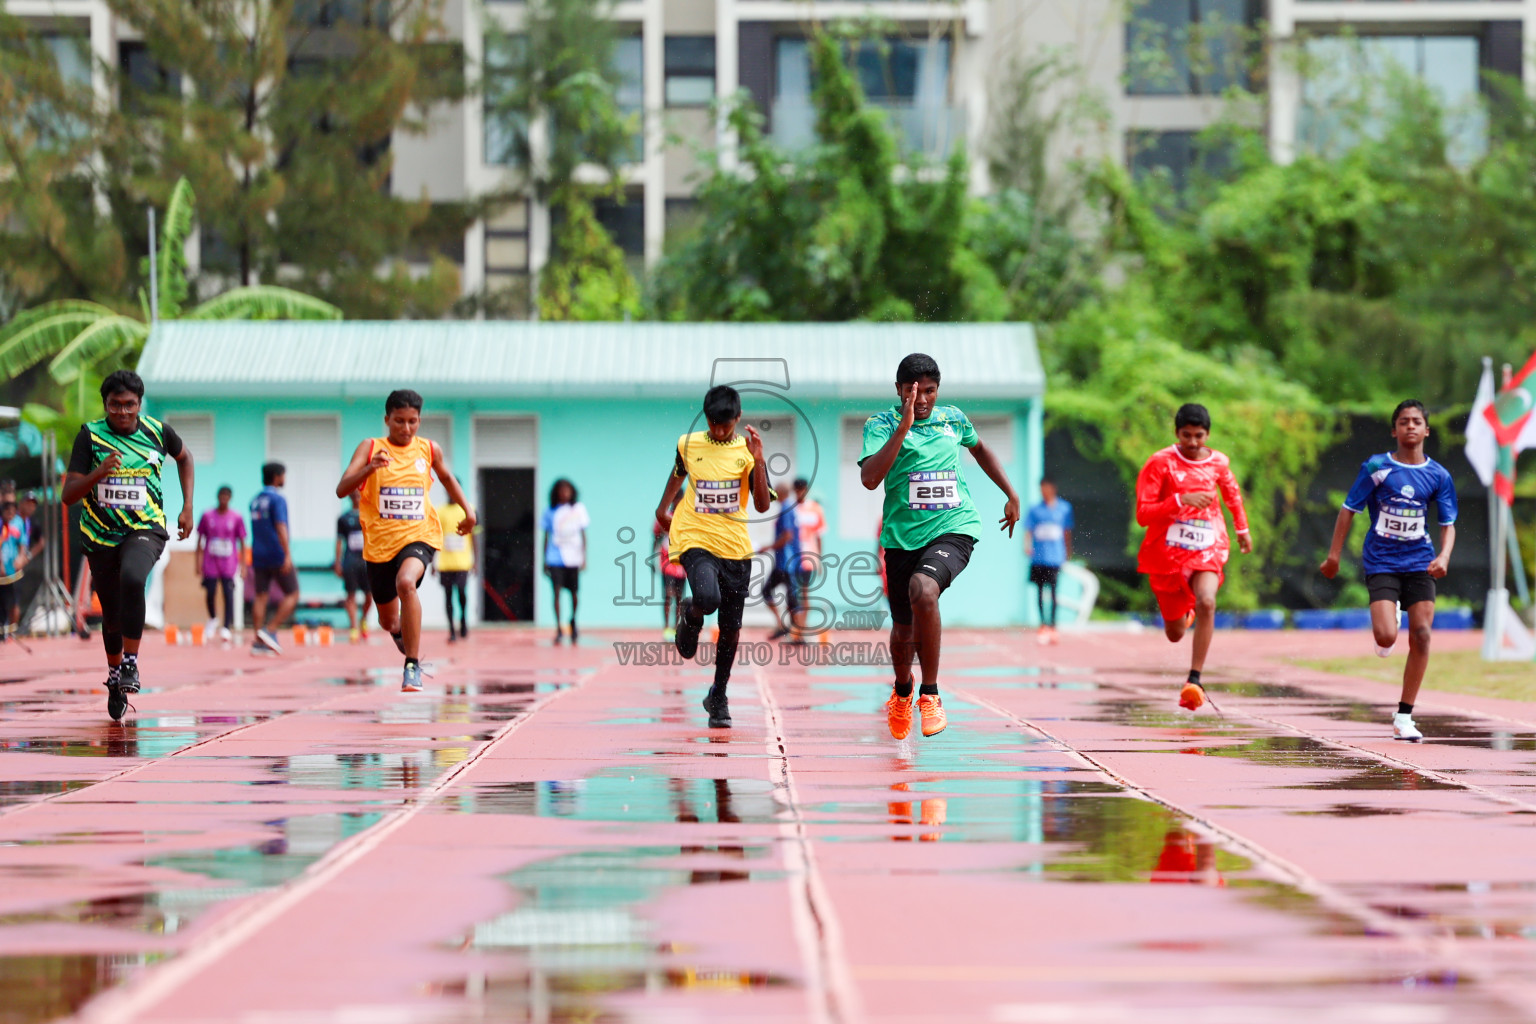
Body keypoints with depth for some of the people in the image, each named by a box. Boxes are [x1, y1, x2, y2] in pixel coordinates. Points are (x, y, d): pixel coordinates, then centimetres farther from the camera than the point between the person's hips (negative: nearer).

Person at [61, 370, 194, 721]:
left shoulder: (156, 431, -4)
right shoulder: (90, 435, -9)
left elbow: (184, 457, 20)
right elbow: (68, 495, -13)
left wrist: (187, 507, 13)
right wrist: (98, 473, -31)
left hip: (146, 528, -1)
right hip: (101, 534, 1)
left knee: (132, 578, -34)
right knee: (112, 614, 11)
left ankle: (131, 662, -22)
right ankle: (114, 675, 39)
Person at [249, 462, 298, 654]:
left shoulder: (255, 501, 14)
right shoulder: (277, 499, -10)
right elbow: (281, 528, -19)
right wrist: (287, 555, -23)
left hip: (258, 557, 7)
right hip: (277, 555, -7)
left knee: (261, 596, 5)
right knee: (292, 595, 1)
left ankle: (259, 642, 0)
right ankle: (270, 631, -10)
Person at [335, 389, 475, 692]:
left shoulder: (429, 450, 3)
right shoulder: (370, 448, -4)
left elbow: (446, 477, 26)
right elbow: (342, 490, -16)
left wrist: (468, 510, 18)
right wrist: (369, 468, -32)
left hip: (419, 535, -1)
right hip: (379, 541, 1)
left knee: (406, 582, -34)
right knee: (389, 623, 14)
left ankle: (413, 666, -28)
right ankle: (408, 640, 54)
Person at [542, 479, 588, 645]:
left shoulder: (578, 509, 6)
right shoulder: (551, 512, 6)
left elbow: (583, 534, 8)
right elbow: (546, 536, 9)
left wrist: (584, 557, 2)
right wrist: (544, 561, 7)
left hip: (573, 558, 1)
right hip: (555, 558, -1)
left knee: (573, 592, 7)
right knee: (557, 592, -9)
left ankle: (573, 621, 30)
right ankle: (558, 629, -7)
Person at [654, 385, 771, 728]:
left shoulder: (747, 451, -1)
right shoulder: (688, 444, 2)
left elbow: (762, 505, -8)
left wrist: (758, 461, -17)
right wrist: (663, 507, 24)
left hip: (736, 546, 1)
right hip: (695, 540, -1)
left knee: (730, 627, 5)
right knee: (708, 599, -29)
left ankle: (718, 696, 23)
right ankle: (689, 616, 9)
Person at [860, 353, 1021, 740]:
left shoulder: (953, 419, 7)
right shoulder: (881, 424, -3)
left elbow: (979, 449, 30)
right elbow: (869, 479, -20)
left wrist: (1012, 495, 27)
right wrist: (903, 426, -25)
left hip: (953, 528, -1)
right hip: (902, 535, 1)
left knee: (922, 589, -32)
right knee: (904, 628, 11)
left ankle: (930, 694, -20)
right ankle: (902, 691, 47)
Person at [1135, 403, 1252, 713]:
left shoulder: (1218, 463, 3)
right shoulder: (1160, 463, -8)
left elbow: (1232, 493, 26)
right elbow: (1143, 514, -13)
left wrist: (1242, 529, 34)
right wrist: (1181, 500, -25)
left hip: (1207, 550, 1)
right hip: (1167, 552, -1)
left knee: (1206, 602, -30)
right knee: (1175, 634, 10)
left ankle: (1194, 680, -28)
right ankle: (1185, 612, 51)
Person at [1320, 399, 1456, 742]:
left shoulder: (1438, 476, 2)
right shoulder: (1377, 467, -4)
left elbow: (1449, 524, 6)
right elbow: (1349, 509, 2)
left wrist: (1444, 557, -13)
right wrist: (1334, 555, 1)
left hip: (1420, 563, 2)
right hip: (1381, 563, -2)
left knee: (1421, 637, -7)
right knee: (1387, 636, -18)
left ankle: (1404, 717, 2)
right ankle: (1386, 625, 24)